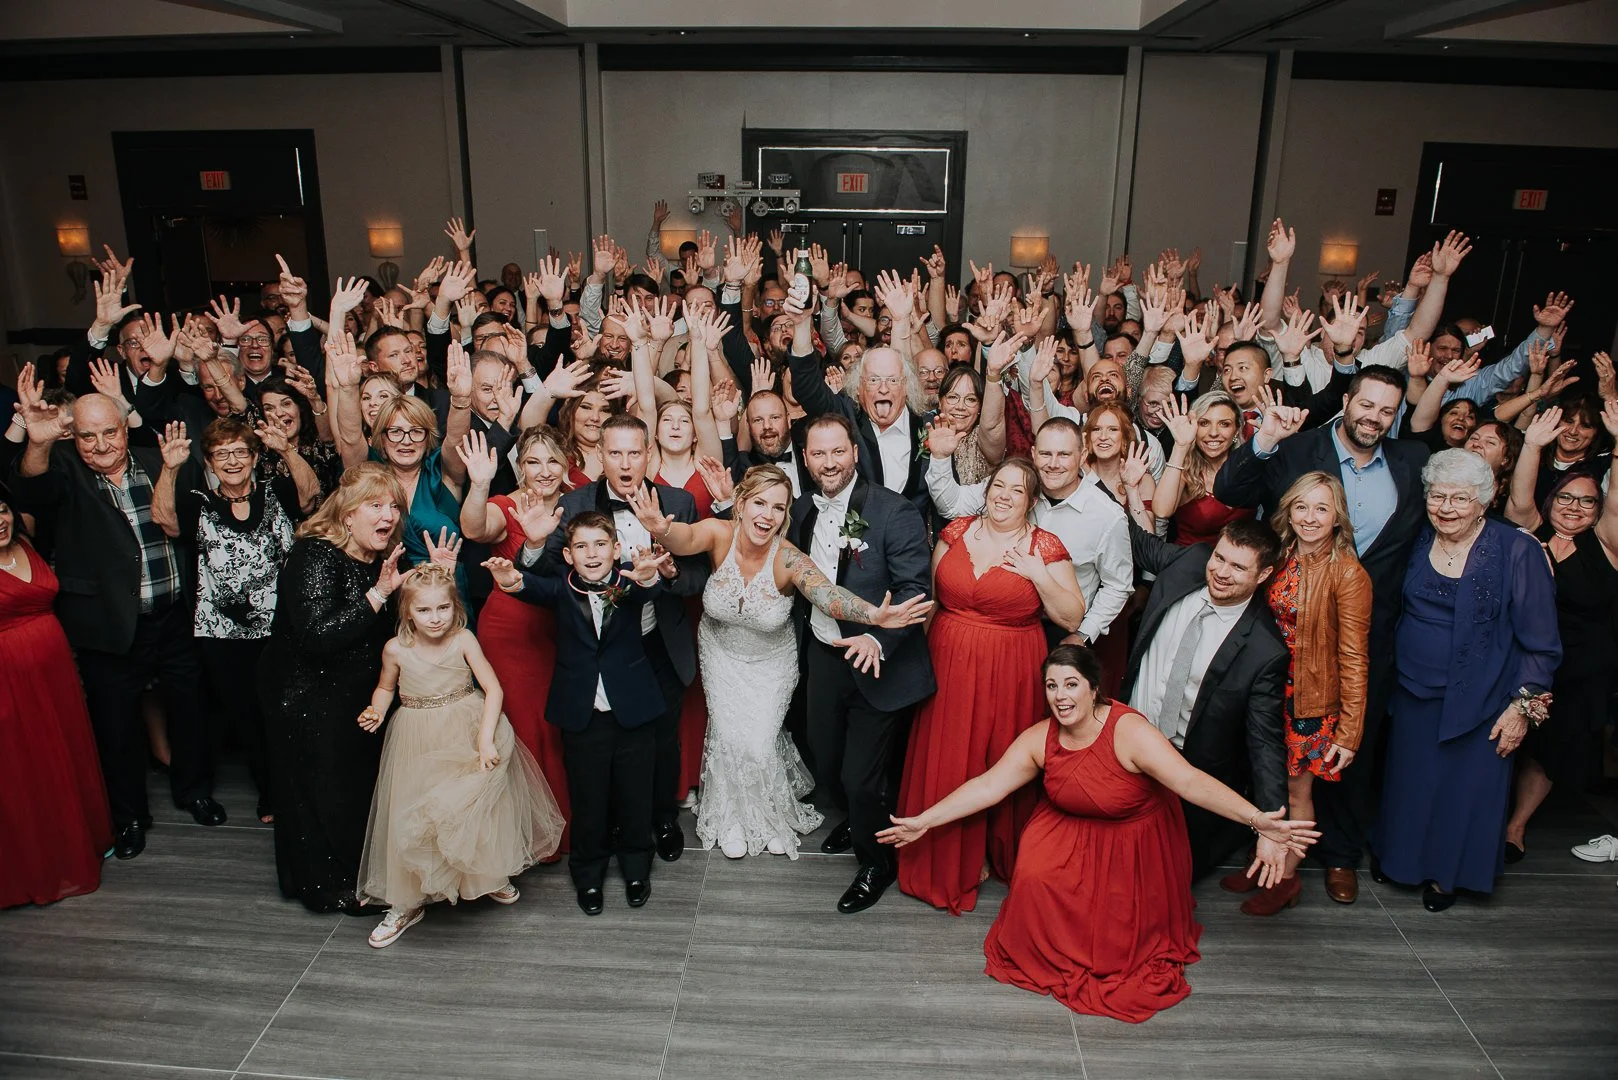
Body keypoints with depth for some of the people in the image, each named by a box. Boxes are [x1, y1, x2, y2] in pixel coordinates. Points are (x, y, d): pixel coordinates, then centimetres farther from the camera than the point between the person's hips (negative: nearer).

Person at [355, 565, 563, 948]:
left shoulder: (463, 640, -14)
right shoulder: (396, 649, -11)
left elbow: (493, 689, -16)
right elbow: (386, 687, 9)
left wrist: (485, 737, -25)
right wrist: (376, 711, -12)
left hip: (467, 732, 0)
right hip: (418, 740, 1)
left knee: (479, 807, 11)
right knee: (410, 820, 5)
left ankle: (491, 876, 38)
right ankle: (407, 904, 24)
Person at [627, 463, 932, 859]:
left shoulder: (788, 559, -30)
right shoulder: (721, 534, -25)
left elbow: (826, 593, -47)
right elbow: (686, 537, -46)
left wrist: (874, 615, -67)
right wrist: (661, 529, -71)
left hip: (772, 663, -1)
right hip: (721, 655, 1)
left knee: (760, 741, -1)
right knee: (730, 737, 0)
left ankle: (774, 815, 31)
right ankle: (735, 817, 29)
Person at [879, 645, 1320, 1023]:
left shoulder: (1129, 731, -29)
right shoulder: (1040, 738, -14)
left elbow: (1190, 780, -39)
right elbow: (988, 786, -10)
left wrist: (1258, 820, -54)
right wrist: (923, 822, -12)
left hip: (1135, 843, -4)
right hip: (1071, 833, 4)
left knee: (1118, 933, -8)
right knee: (1033, 876, -19)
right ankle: (1050, 954, 11)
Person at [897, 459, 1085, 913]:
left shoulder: (1045, 548, -4)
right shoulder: (956, 532, 4)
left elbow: (1073, 618, -5)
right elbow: (930, 594, 11)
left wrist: (1039, 575, -17)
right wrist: (927, 649, 5)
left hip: (1010, 672, -2)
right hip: (950, 665, 3)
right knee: (947, 762, 8)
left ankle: (1002, 854, 30)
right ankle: (954, 860, 28)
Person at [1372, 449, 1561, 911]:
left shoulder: (1517, 551, -13)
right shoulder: (1416, 542, -1)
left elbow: (1541, 643, -9)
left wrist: (1523, 706, -12)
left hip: (1478, 699, -4)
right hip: (1413, 693, 4)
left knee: (1465, 788, 7)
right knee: (1407, 782, 15)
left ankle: (1446, 873, 30)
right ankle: (1398, 855, 37)